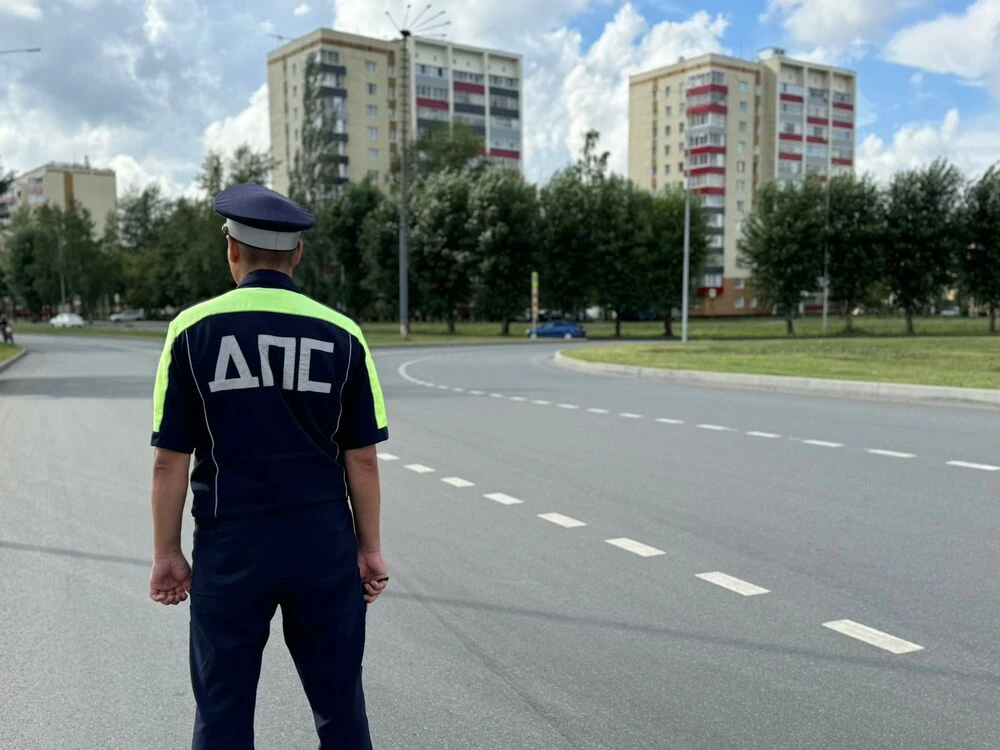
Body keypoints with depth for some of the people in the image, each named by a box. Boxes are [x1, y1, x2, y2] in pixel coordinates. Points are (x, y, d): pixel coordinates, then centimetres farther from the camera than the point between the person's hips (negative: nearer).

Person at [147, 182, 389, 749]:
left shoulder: (194, 330, -4)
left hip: (231, 546, 0)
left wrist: (167, 553, 6)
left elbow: (171, 460, -4)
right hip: (324, 543, 1)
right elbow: (362, 458, -2)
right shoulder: (342, 335, -2)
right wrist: (370, 548, 7)